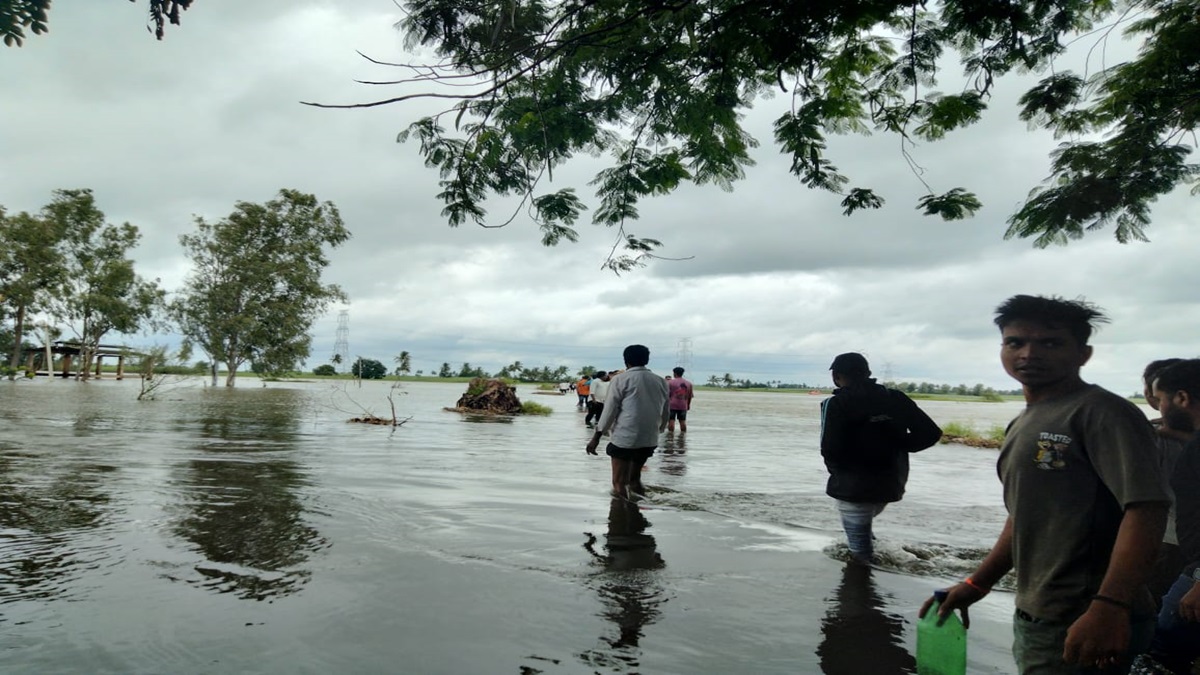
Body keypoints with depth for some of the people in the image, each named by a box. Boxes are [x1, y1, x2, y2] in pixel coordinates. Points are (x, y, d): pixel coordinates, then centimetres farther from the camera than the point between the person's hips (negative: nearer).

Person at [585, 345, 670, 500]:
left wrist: (596, 437, -1)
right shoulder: (660, 381, 10)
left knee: (620, 484, 1)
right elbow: (665, 412, 16)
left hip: (624, 438, -5)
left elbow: (609, 410, -6)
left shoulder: (621, 380, -3)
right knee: (635, 479, 21)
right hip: (649, 440, 5)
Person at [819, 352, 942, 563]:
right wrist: (897, 446, 11)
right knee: (862, 524, 34)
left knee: (861, 550, 9)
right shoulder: (895, 398, 3)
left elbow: (830, 449, -22)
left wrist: (838, 472, -1)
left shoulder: (836, 404, -12)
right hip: (891, 485, 5)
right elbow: (931, 433, 0)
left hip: (853, 488, -5)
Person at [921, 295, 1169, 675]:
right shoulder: (1023, 426, 14)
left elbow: (1146, 509, -25)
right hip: (1034, 617, 9)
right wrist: (977, 584, 14)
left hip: (1082, 626, -9)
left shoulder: (1103, 412, -14)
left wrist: (1109, 608, -35)